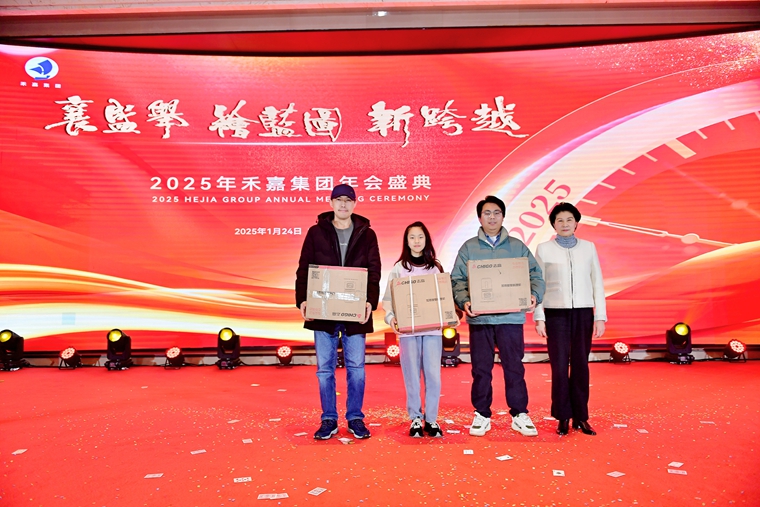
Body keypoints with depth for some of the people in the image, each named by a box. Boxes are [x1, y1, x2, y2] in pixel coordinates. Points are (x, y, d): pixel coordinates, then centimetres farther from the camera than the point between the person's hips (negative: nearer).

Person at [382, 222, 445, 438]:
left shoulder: (436, 267, 10)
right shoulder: (398, 269, 5)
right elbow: (388, 300, 1)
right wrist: (391, 318, -17)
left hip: (433, 329, 1)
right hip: (407, 330, -1)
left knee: (433, 374, 0)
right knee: (412, 375, 3)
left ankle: (431, 419, 12)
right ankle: (415, 419, 14)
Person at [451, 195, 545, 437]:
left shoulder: (518, 247, 10)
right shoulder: (468, 248, 8)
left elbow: (535, 275, 7)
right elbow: (457, 279, 2)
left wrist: (534, 295, -12)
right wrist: (464, 301, -15)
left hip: (511, 317, 0)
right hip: (479, 318, 0)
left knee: (514, 367, 3)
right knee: (481, 368, 6)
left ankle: (520, 415, 16)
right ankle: (481, 415, 18)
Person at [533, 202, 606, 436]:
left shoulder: (588, 248, 8)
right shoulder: (544, 249, 3)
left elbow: (597, 284, 8)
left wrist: (600, 317, 3)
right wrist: (539, 318, -3)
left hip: (583, 313, 2)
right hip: (556, 313, -1)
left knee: (580, 365, 4)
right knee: (559, 366, -1)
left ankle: (581, 418, 13)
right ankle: (563, 418, 10)